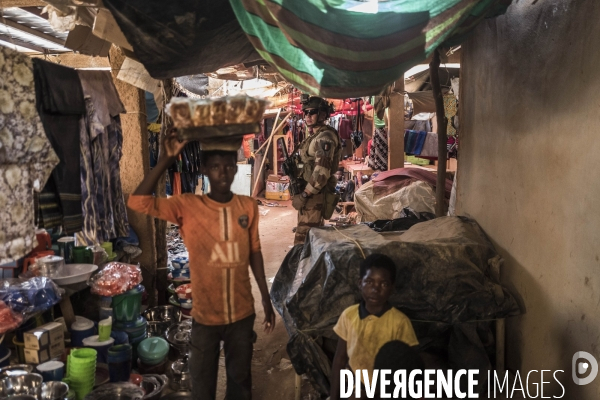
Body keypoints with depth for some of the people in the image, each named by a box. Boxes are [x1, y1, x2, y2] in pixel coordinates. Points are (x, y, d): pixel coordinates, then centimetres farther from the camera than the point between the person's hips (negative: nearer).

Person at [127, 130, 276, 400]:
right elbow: (137, 202, -26)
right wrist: (167, 159, -30)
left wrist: (266, 299, 7)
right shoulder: (187, 206, -14)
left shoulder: (248, 206, -5)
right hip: (205, 315, -2)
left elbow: (254, 252, 4)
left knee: (240, 378, 21)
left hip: (242, 313, 2)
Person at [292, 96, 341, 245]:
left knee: (303, 239, -10)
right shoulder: (313, 135, 17)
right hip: (310, 191, 10)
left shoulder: (325, 137, -15)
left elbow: (322, 171, -25)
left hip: (315, 194, -10)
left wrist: (304, 195, -22)